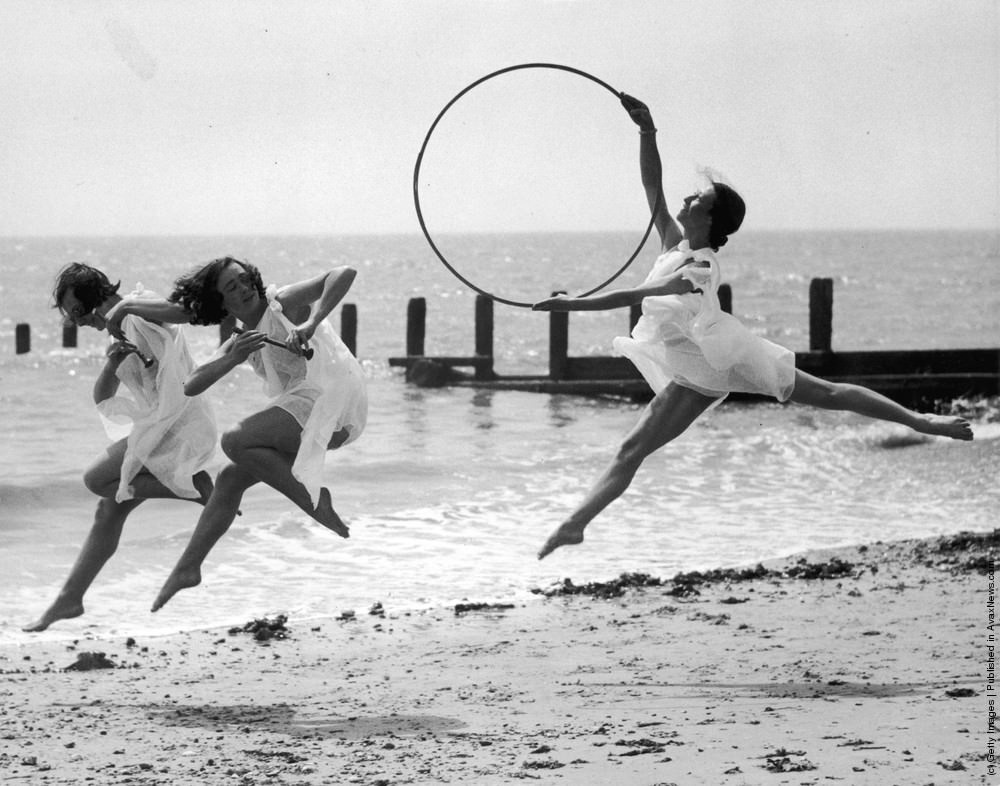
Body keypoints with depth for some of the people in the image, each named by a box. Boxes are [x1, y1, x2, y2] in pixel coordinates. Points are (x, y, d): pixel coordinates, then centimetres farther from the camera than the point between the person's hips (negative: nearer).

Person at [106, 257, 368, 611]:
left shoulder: (284, 302, -2)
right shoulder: (238, 343, 18)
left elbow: (344, 274, -17)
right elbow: (192, 386, 9)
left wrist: (310, 323, -30)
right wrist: (234, 359, -9)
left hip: (331, 395, -9)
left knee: (235, 441, -21)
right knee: (231, 479, 11)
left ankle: (314, 500, -20)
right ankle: (188, 567, 20)